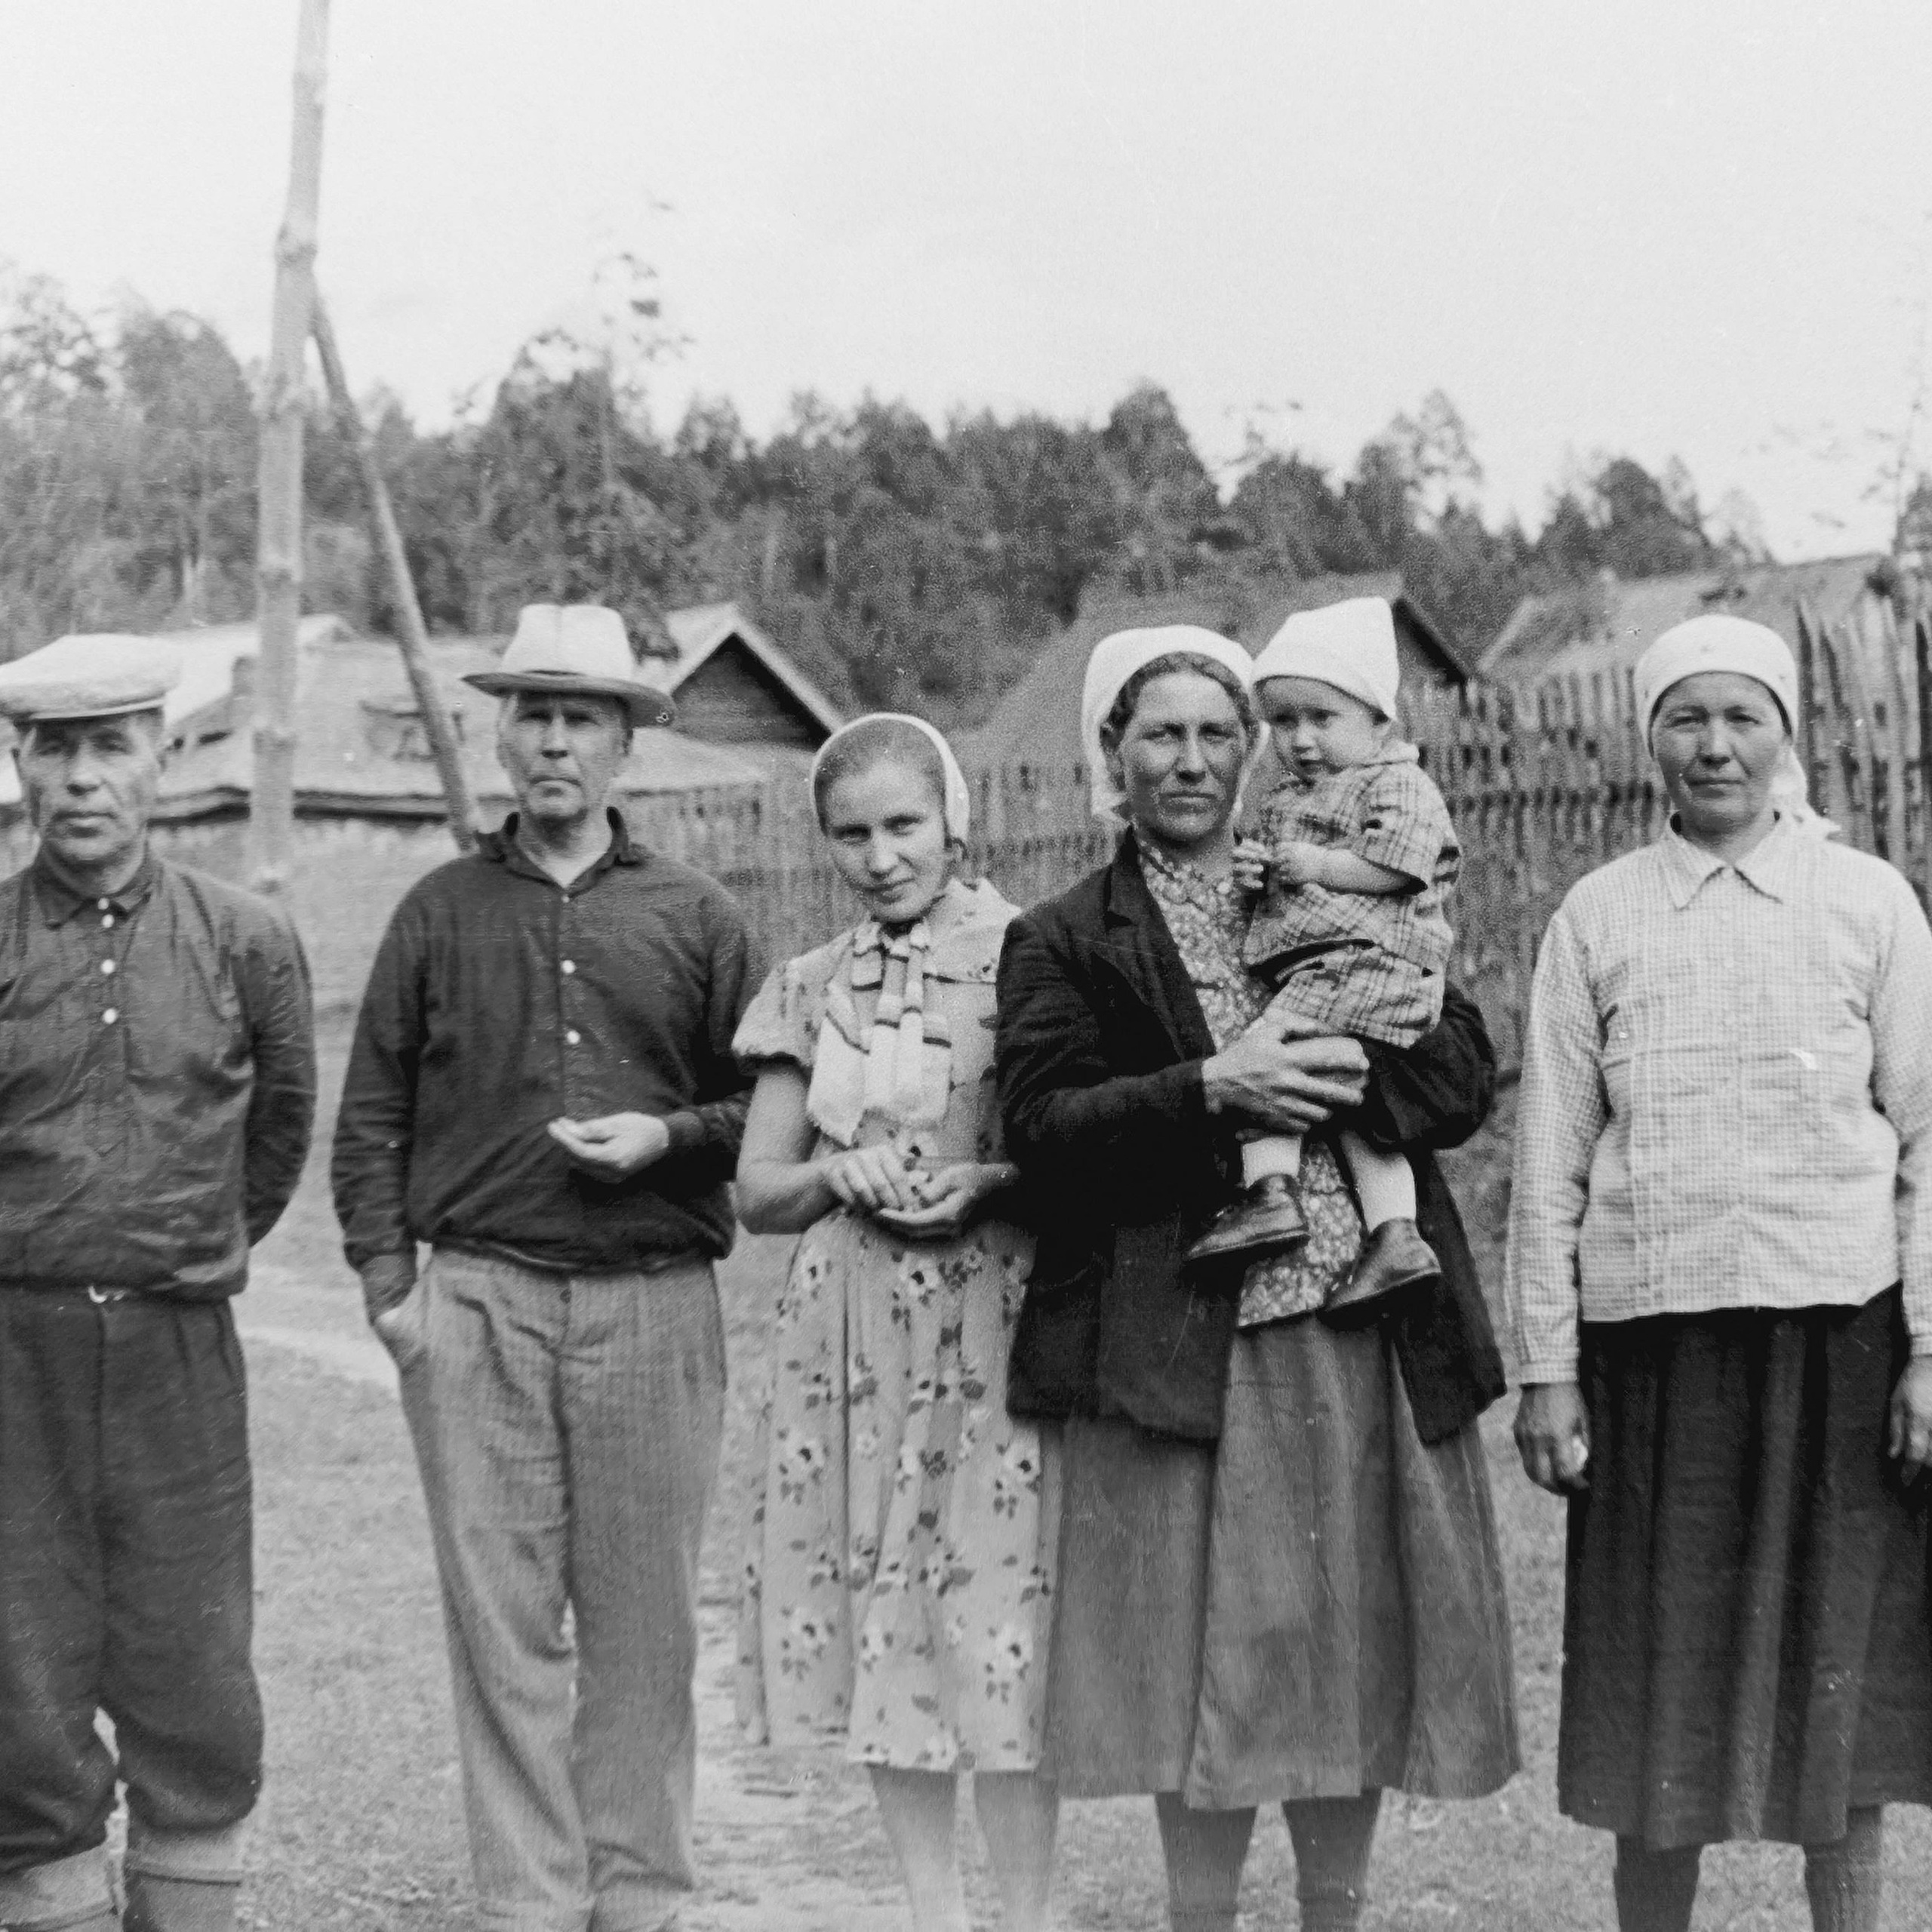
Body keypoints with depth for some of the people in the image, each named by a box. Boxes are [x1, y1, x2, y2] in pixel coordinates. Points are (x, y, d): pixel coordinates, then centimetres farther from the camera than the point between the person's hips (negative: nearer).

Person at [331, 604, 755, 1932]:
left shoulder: (698, 919, 9)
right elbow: (372, 1112, 10)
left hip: (654, 1305, 0)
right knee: (502, 1620, 1)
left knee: (644, 1623, 3)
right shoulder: (440, 912, 10)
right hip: (476, 1303, 1)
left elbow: (761, 1109, 10)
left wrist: (663, 1138, -8)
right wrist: (387, 1277, 2)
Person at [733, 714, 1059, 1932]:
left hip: (999, 1323, -4)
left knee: (1005, 1627, -6)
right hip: (854, 1336, 4)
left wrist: (990, 1182, -18)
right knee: (883, 1624, 8)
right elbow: (757, 1192, 13)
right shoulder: (811, 989, 11)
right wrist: (839, 1171, -7)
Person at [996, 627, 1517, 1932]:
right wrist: (1212, 1090, -19)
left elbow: (1466, 1075, 6)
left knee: (1352, 1652, 8)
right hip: (1180, 1344, -3)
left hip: (1371, 1334, 3)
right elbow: (1044, 1129, -7)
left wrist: (1327, 1079, -12)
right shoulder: (1063, 942, 7)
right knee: (1207, 1664, 1)